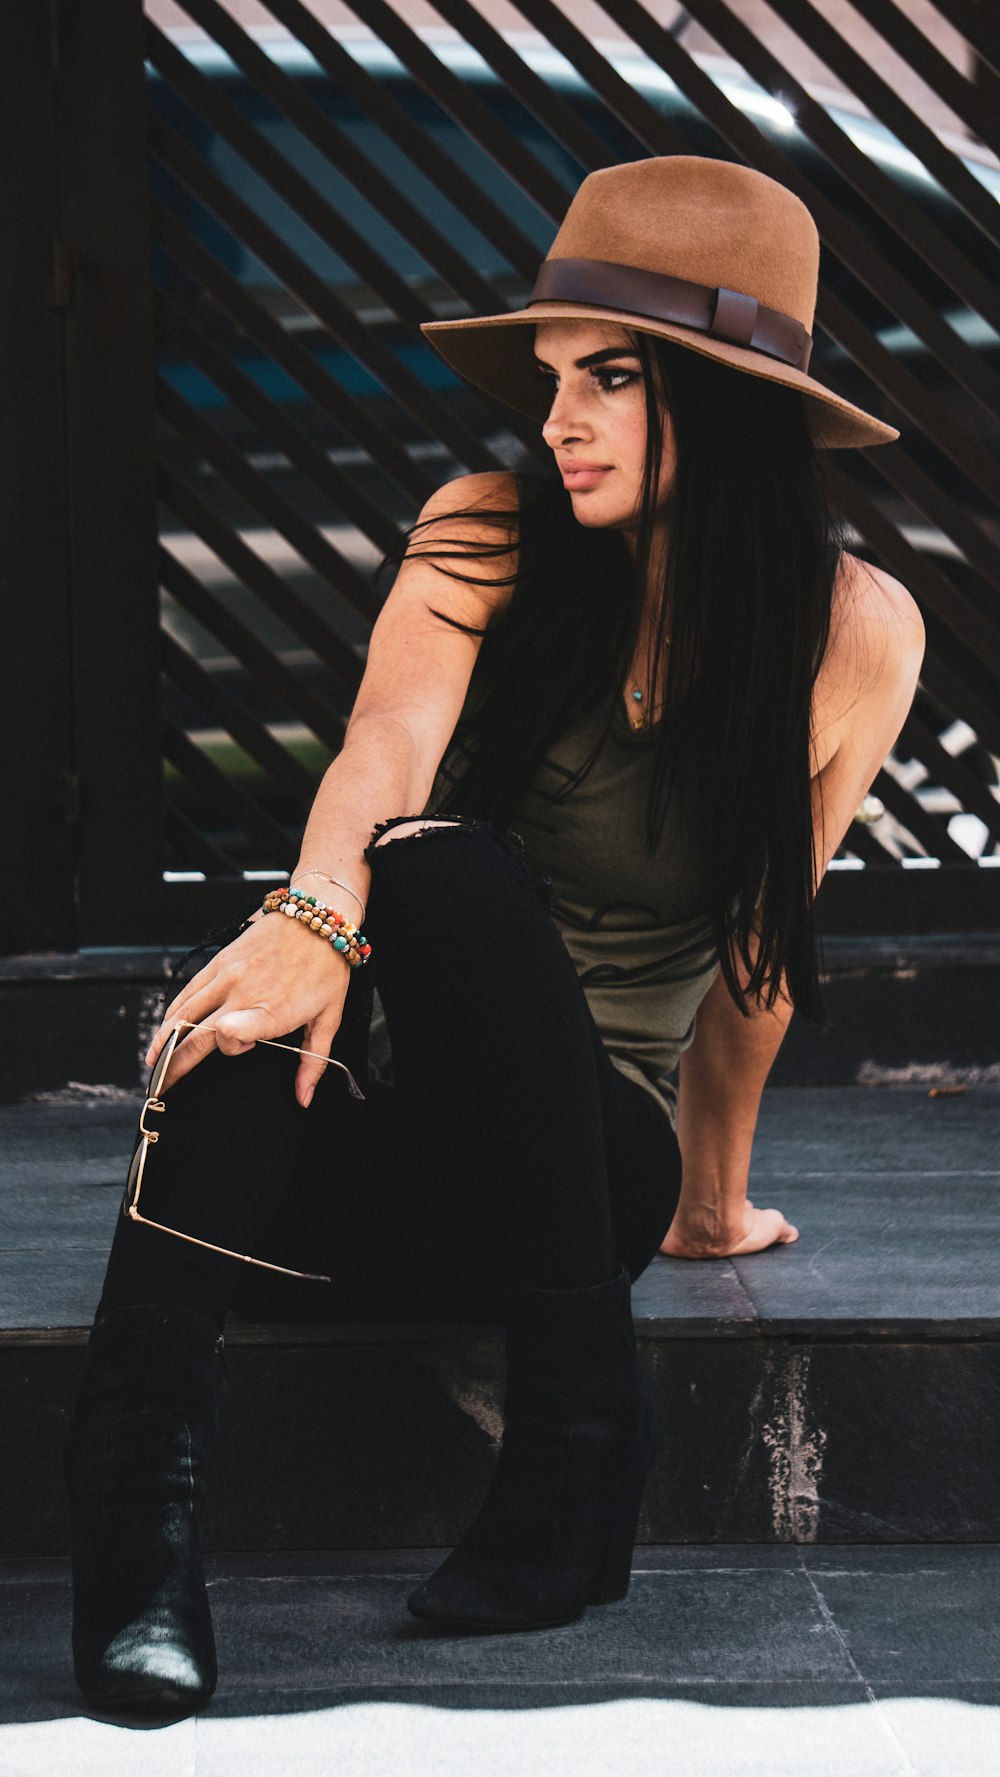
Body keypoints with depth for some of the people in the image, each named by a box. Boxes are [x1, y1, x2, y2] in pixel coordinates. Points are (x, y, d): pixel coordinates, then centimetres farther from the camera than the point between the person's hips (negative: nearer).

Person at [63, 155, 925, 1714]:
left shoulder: (855, 630, -2)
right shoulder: (489, 535, 0)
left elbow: (760, 941, 7)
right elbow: (388, 747, -19)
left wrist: (709, 1200, 16)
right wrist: (320, 915, -41)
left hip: (588, 1149, -1)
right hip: (380, 1122, 1)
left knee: (448, 874, -34)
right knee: (268, 997, -37)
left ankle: (577, 1441, -31)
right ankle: (138, 1482, -44)